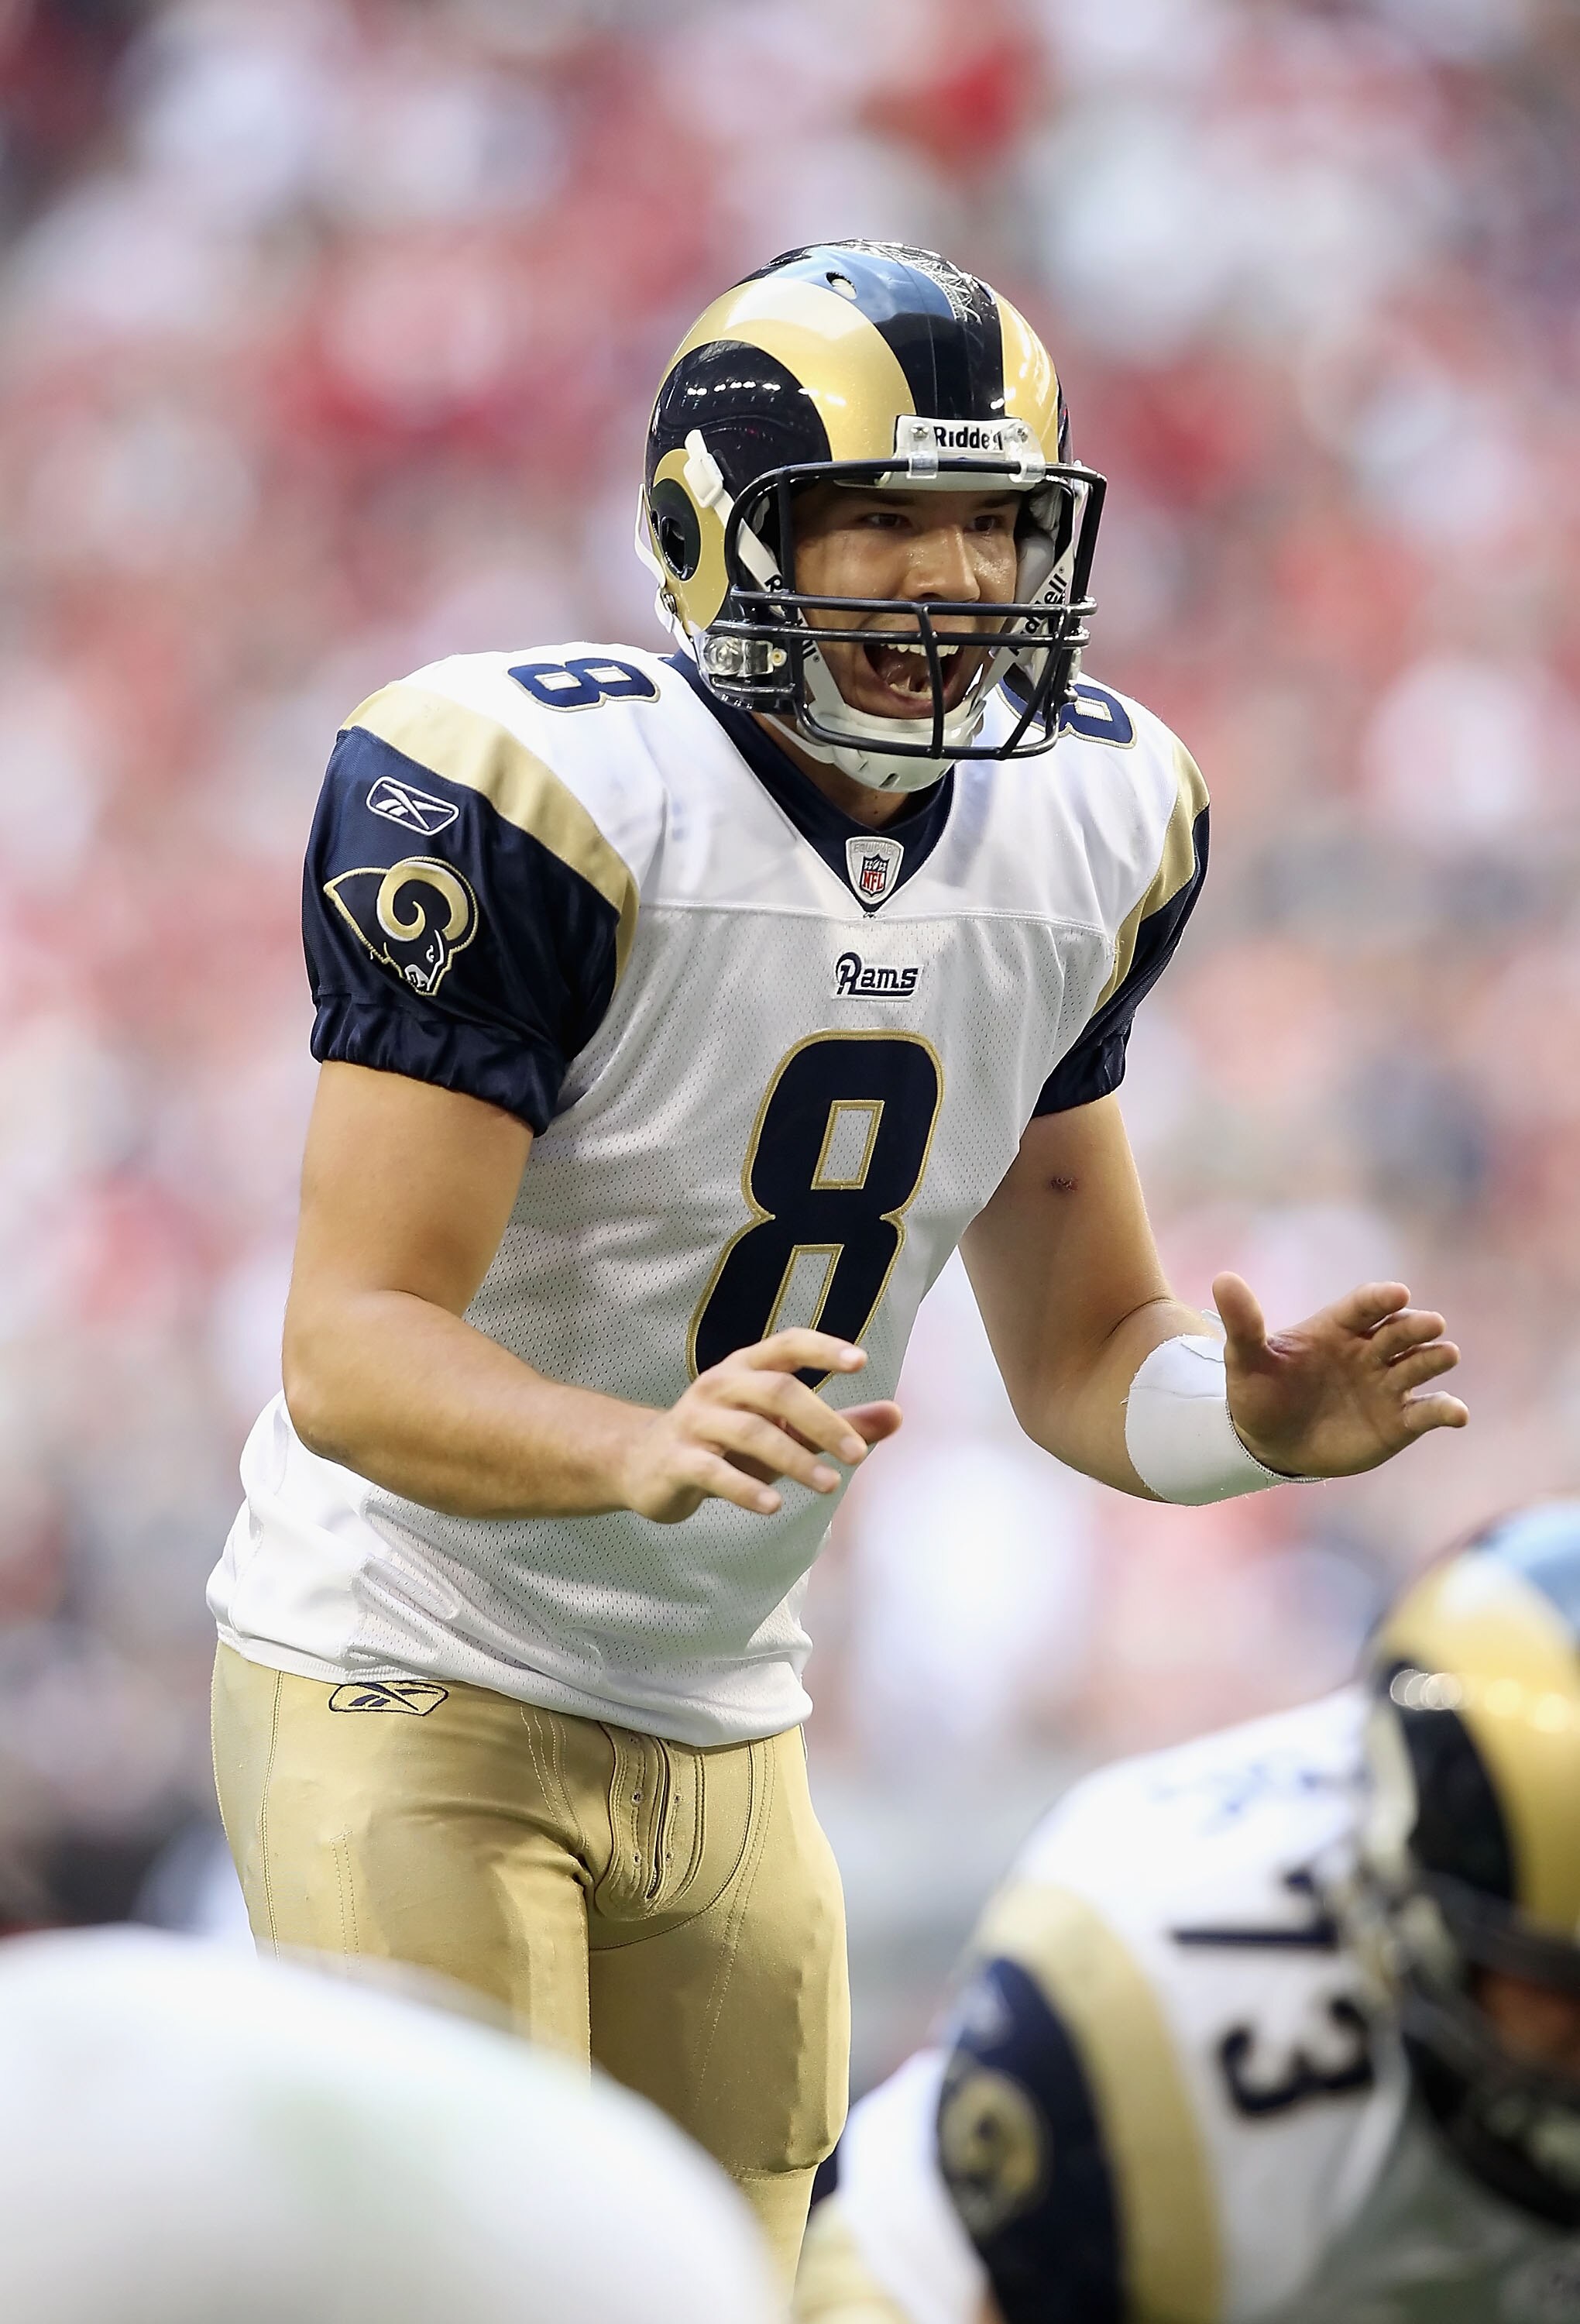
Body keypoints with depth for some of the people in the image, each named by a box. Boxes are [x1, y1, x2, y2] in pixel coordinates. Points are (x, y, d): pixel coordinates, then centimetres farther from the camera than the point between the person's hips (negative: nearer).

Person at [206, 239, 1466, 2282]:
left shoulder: (1091, 826, 0)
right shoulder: (528, 794, -22)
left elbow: (1080, 1341, 7)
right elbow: (350, 1350, -26)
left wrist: (1241, 1417, -16)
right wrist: (640, 1446, -45)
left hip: (723, 1728, 7)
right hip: (419, 1693, -7)